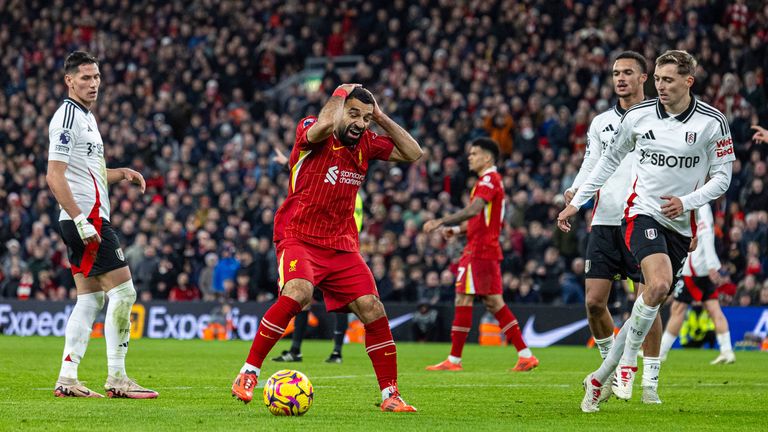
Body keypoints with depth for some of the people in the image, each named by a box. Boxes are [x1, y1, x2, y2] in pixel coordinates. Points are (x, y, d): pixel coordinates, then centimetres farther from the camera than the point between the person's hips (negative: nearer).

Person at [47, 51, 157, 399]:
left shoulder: (86, 117, 19)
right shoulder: (68, 116, -12)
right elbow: (55, 177, -19)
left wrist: (122, 173, 12)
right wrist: (82, 221, -23)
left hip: (88, 220, 10)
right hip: (86, 217, -10)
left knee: (90, 299, 9)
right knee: (123, 291, -10)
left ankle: (67, 379, 9)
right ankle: (116, 379, -8)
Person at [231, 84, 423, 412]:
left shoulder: (366, 143, 8)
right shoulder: (311, 132, -9)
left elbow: (413, 153, 11)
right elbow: (325, 124, -32)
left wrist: (381, 118, 3)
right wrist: (340, 94, -14)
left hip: (342, 246, 6)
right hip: (298, 237, -6)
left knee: (373, 310, -7)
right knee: (298, 292, -32)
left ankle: (390, 395, 5)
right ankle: (248, 374, -23)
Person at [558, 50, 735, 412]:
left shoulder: (712, 122, -4)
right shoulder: (638, 116, -1)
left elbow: (722, 177, 2)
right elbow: (610, 159, 13)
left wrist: (686, 202, -14)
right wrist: (576, 202, 13)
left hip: (680, 225, 2)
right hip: (642, 214, -2)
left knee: (652, 305, 3)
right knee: (659, 283, -28)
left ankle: (600, 378, 16)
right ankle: (628, 361, -11)